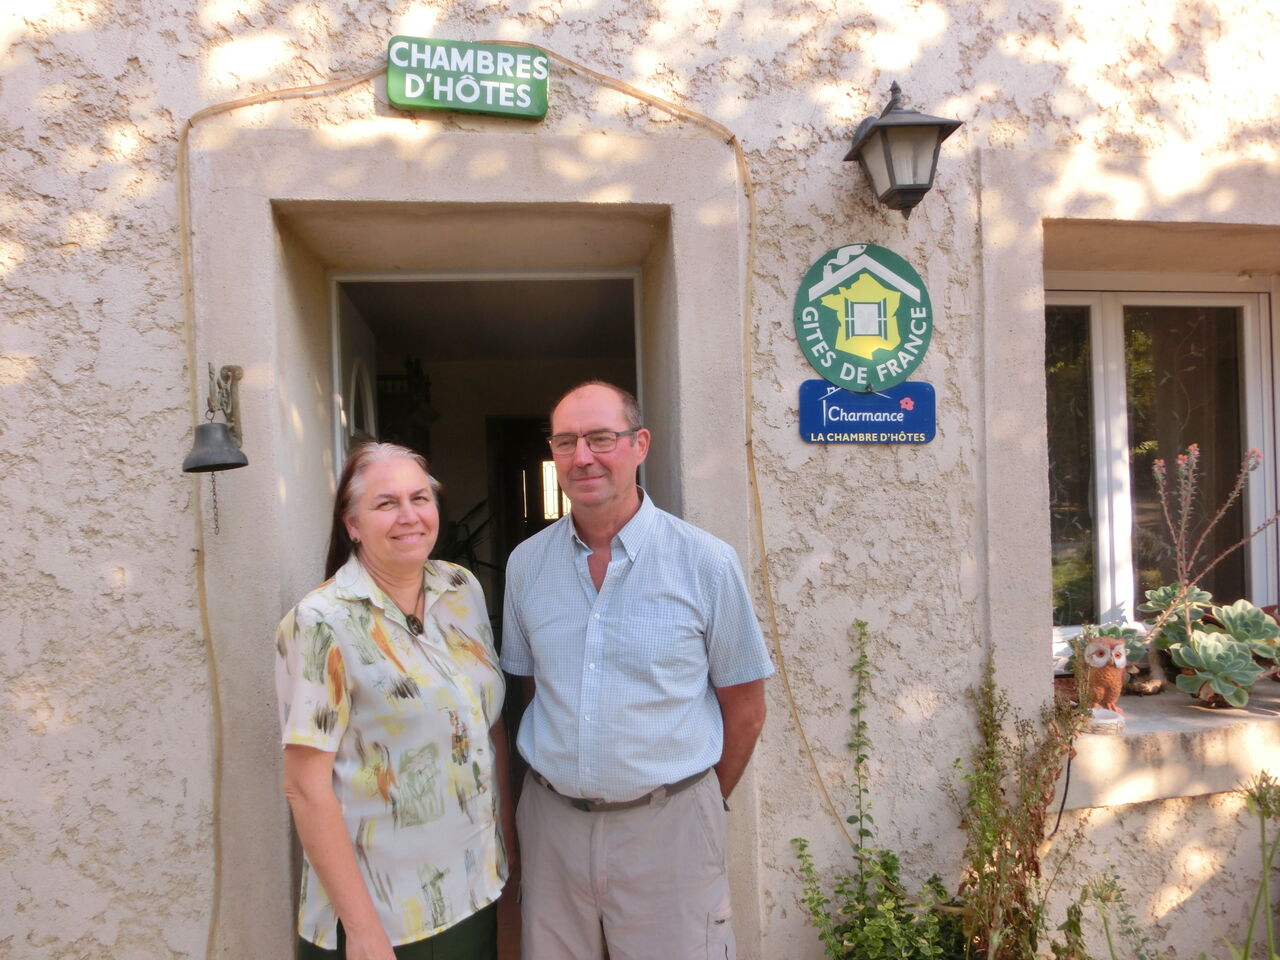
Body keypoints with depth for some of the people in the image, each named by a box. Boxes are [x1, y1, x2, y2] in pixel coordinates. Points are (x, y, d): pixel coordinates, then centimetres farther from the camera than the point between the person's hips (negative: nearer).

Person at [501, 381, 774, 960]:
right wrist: (567, 773, 8)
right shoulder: (526, 563, 0)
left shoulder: (706, 562, -11)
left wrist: (700, 803, 6)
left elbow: (745, 712, -2)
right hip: (550, 822, 3)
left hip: (667, 825, -3)